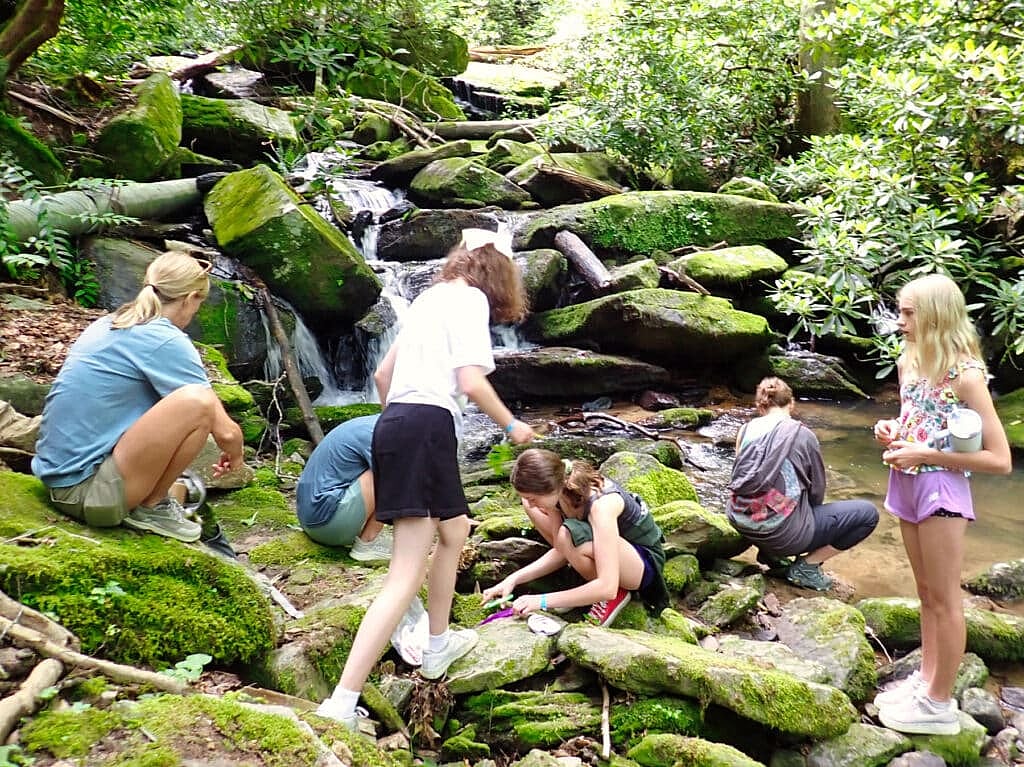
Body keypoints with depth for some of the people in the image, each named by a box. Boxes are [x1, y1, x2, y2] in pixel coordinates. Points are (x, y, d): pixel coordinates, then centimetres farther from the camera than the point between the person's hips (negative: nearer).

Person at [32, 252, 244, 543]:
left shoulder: (106, 325, 12)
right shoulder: (166, 342, -13)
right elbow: (226, 431, -14)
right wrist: (234, 456, 11)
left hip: (57, 480, 9)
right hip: (88, 492, -9)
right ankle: (150, 507, -3)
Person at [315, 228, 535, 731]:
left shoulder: (430, 297, 24)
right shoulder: (471, 298, 1)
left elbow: (382, 374, 26)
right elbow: (471, 382, -11)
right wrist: (511, 425, 5)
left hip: (395, 423, 9)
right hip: (427, 426, -9)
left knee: (454, 531, 29)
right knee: (407, 573, -14)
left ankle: (438, 645, 40)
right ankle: (341, 703, -20)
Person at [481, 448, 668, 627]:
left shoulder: (601, 504, -35)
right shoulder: (561, 489, -14)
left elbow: (607, 588, -38)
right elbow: (561, 551, -2)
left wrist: (542, 601, -34)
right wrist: (514, 579, -13)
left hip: (646, 562, -8)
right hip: (607, 549, 8)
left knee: (570, 535, -33)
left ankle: (619, 595, -8)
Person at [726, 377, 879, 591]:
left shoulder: (746, 429, 5)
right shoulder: (803, 435, -6)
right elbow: (817, 492, 3)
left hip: (741, 524, 6)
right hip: (781, 534, -6)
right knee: (868, 513, 6)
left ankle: (769, 554, 21)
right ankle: (806, 565, 2)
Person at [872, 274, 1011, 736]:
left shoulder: (965, 374, -18)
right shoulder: (908, 363, 4)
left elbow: (1000, 460, -17)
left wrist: (924, 454, -22)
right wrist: (892, 431, -2)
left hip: (942, 490, -7)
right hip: (907, 487, 7)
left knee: (944, 598, 5)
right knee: (926, 592, 18)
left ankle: (939, 704, 18)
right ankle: (926, 680, 32)